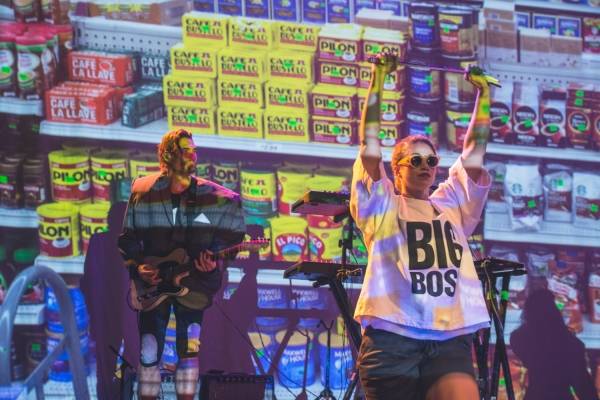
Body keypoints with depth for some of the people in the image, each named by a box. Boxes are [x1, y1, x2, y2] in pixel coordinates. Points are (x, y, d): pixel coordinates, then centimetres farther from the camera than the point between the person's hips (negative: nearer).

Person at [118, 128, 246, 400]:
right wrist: (138, 267, -11)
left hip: (193, 284, 0)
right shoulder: (143, 194, -4)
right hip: (153, 284, 0)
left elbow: (230, 238, 2)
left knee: (189, 348, -2)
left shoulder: (213, 198, -6)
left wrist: (214, 263, -15)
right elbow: (128, 239, 3)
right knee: (149, 352, 0)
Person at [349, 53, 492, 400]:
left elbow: (474, 151, 19)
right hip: (392, 340, -2)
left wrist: (483, 94, 15)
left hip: (451, 341, 2)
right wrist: (378, 81, 0)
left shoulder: (452, 206, 22)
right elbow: (370, 145, 4)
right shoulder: (381, 206, 12)